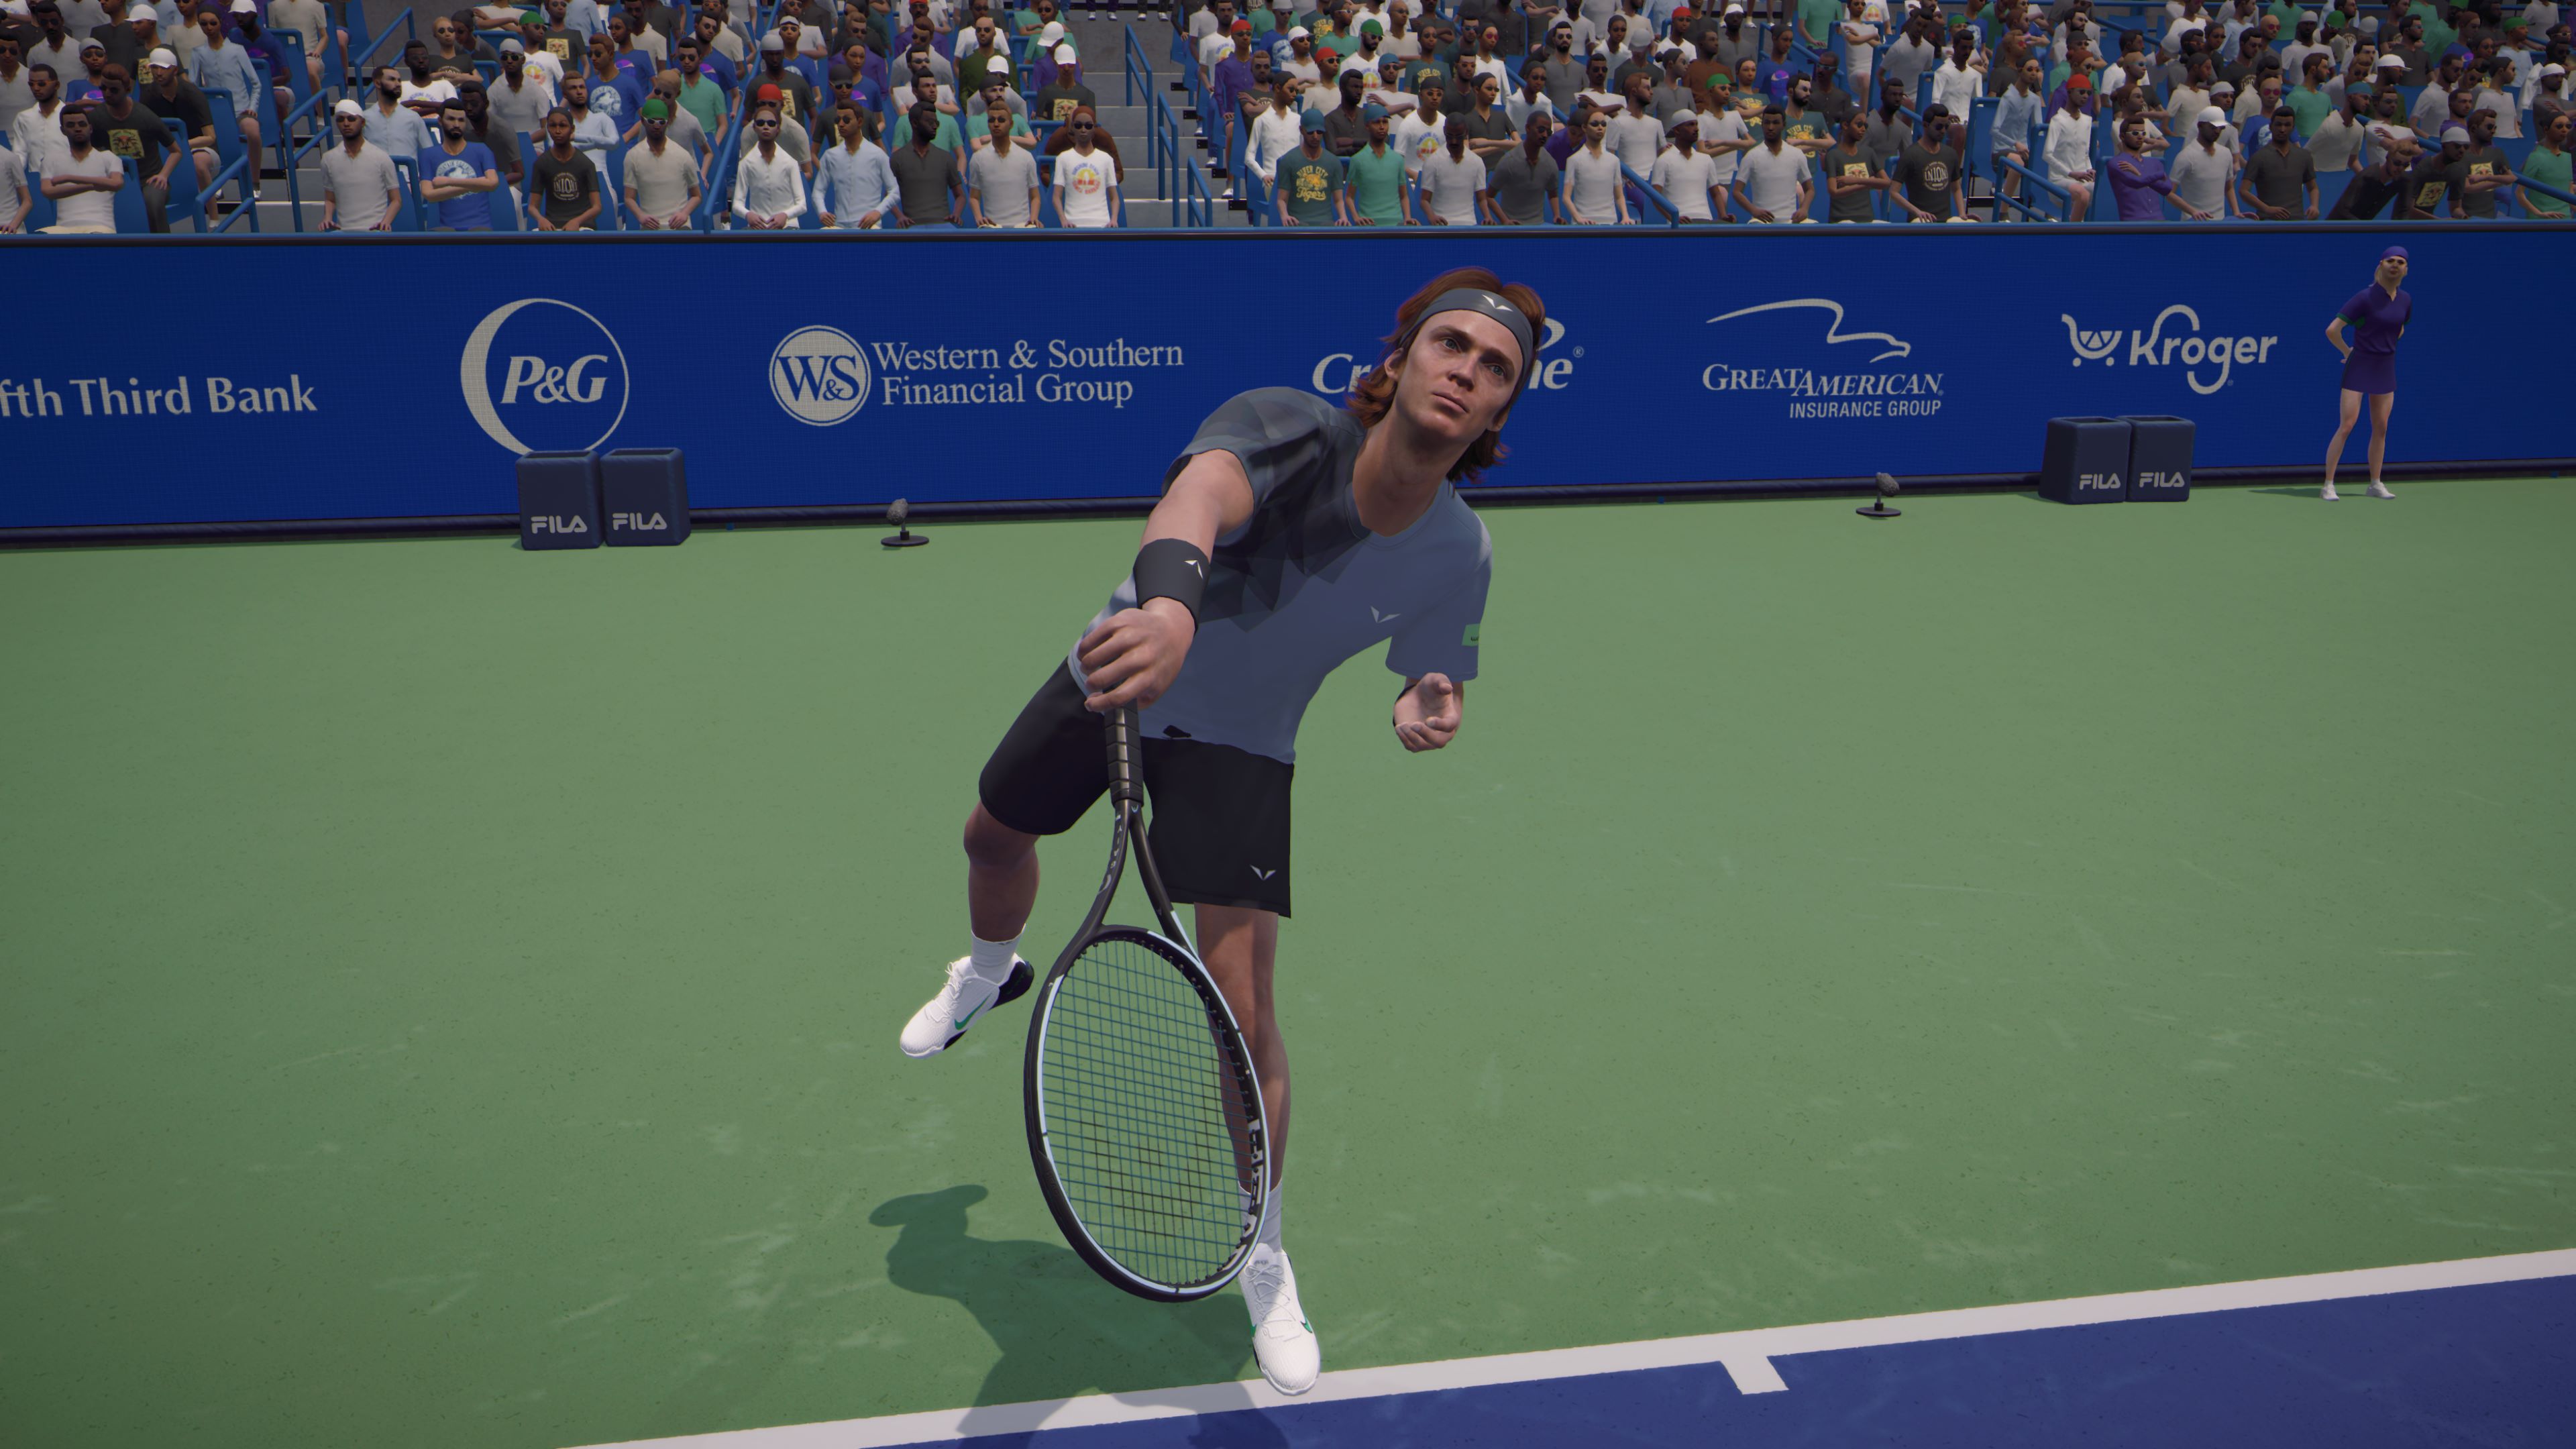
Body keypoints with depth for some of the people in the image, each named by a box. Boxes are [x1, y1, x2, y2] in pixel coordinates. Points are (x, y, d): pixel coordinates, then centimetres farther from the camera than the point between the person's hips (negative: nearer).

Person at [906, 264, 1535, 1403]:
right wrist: (1170, 595, -78)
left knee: (1244, 1012, -11)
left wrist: (1424, 713, -29)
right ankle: (990, 972, 65)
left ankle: (1265, 1264, 14)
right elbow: (1207, 486, -55)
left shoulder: (1458, 559, -21)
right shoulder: (1286, 428, -32)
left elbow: (1434, 681, -3)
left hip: (1234, 750, -1)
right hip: (1115, 678, 1)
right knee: (992, 837, 25)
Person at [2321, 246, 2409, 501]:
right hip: (2359, 367, -6)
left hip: (2386, 368, 6)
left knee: (2381, 428, 8)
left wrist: (2385, 347, 14)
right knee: (2346, 426, -10)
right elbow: (2332, 330, -15)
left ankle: (2375, 484, 17)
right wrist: (2348, 351, -3)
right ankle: (2328, 485, -6)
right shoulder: (2365, 297, -14)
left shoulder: (2405, 300, 5)